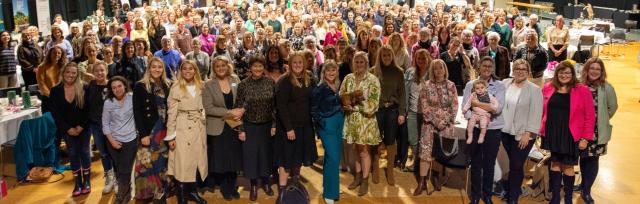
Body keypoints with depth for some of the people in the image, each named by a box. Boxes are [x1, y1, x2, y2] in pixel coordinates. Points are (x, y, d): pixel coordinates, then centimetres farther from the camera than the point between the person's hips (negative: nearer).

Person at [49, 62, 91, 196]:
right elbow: (55, 113, -6)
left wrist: (81, 126, -15)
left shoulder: (83, 89, -9)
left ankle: (86, 182, 18)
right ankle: (78, 183, 16)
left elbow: (88, 110, -8)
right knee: (73, 154, 9)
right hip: (67, 129, 1)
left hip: (83, 128, -1)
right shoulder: (55, 91, -6)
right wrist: (68, 128, -12)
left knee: (84, 153, 7)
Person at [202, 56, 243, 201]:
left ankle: (232, 186, 27)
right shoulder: (208, 85, -7)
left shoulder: (235, 80, 2)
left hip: (234, 125, 3)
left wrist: (241, 112, -15)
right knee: (221, 159, 7)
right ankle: (224, 188, 25)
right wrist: (229, 112, -20)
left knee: (234, 157, 9)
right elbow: (208, 108, -15)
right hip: (218, 128, -2)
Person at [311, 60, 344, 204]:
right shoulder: (319, 89, -13)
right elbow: (313, 109, -11)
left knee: (336, 157, 14)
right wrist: (322, 124, -11)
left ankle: (328, 185, 30)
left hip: (339, 123, 7)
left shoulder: (338, 86, 5)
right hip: (327, 125, -7)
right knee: (333, 158, -9)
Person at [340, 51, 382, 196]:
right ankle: (358, 176, 27)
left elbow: (373, 103, -15)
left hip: (366, 119, -4)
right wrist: (346, 104, -15)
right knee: (357, 149, 13)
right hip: (352, 119, 4)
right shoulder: (348, 78, 5)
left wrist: (354, 106, -18)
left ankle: (365, 181, 12)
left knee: (364, 150, 1)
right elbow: (341, 96, 7)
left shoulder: (373, 79, -9)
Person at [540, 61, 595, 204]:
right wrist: (540, 130, 2)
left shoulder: (582, 90, -5)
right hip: (551, 134, 2)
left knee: (568, 167, 5)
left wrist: (586, 138, -9)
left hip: (571, 136, -2)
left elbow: (590, 116, -6)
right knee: (554, 164, 10)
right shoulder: (548, 88, 3)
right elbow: (542, 111, 9)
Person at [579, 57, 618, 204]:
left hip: (598, 131, -2)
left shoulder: (606, 88, -9)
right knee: (583, 157, 15)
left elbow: (613, 107, 2)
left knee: (593, 159, 2)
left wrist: (602, 120, 5)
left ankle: (586, 191, 13)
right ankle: (584, 183, 36)